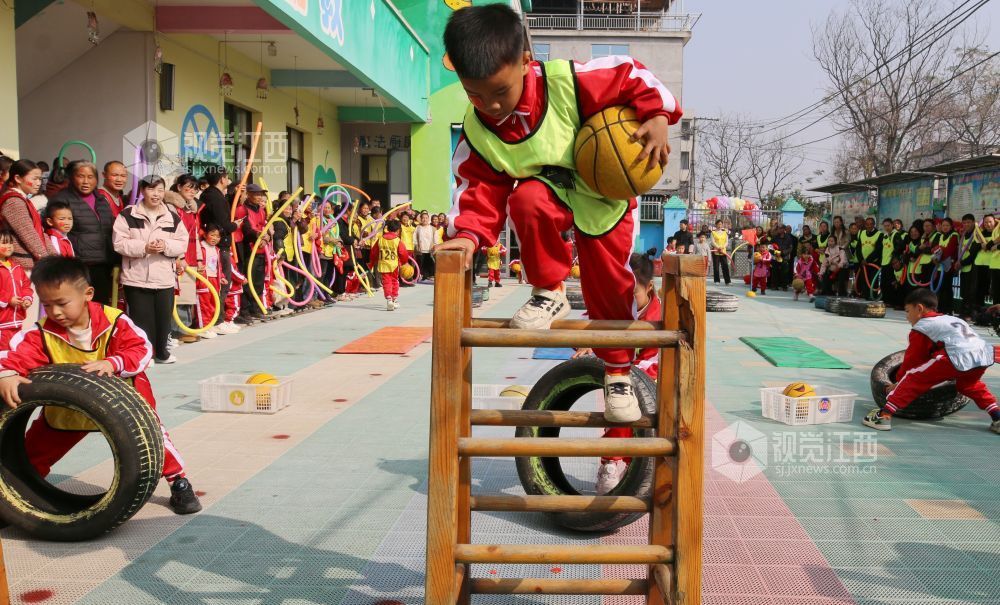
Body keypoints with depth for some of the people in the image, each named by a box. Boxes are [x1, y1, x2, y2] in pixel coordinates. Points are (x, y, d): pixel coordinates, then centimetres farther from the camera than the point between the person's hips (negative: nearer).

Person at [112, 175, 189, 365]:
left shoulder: (173, 217, 8)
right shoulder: (128, 214, -3)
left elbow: (183, 243, 4)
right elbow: (119, 242, -8)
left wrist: (166, 246, -15)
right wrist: (144, 247, -20)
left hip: (165, 278, 3)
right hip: (137, 277, -3)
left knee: (163, 316, 10)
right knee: (142, 318, 0)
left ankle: (161, 351, 26)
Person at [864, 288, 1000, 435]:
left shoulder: (921, 327, 15)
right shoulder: (952, 319, 37)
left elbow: (912, 360, 17)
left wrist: (899, 381, 30)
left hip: (958, 358, -7)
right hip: (985, 355, 7)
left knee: (913, 378, 2)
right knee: (968, 383, 37)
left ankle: (884, 416, -8)